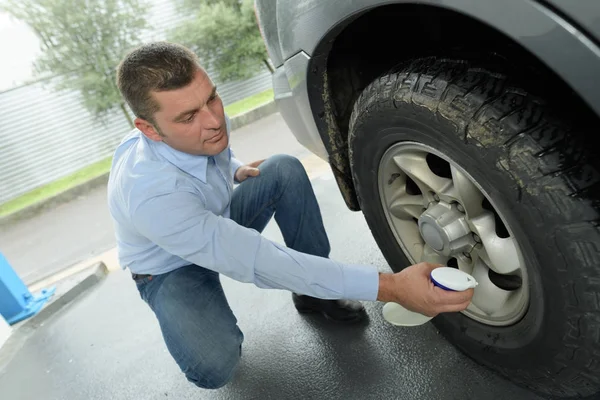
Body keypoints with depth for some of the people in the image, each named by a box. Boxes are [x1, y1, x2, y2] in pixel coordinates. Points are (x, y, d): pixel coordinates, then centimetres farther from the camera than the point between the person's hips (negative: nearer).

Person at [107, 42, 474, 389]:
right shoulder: (149, 194, -40)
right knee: (215, 365, -34)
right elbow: (256, 261, -45)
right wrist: (390, 286, -48)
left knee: (285, 170, -17)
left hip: (219, 222, 6)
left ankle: (312, 294, -6)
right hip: (172, 269, -6)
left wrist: (236, 170, -14)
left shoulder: (205, 122, -18)